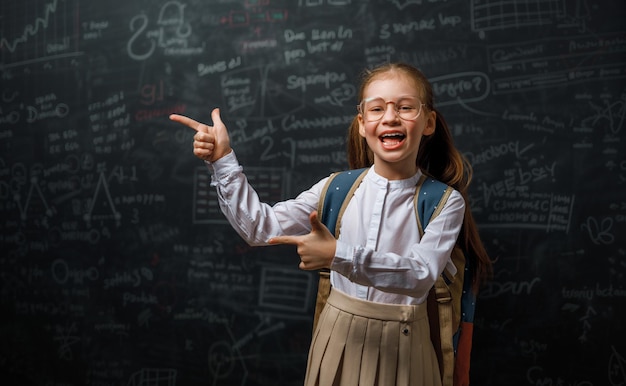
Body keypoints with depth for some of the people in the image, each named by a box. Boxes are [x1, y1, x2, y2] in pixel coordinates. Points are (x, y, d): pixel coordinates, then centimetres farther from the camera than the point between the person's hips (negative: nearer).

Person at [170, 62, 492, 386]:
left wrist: (339, 255, -34)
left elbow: (421, 276, -24)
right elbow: (261, 228, -6)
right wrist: (223, 161, -12)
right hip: (340, 336, 2)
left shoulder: (446, 202, -10)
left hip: (400, 344, -2)